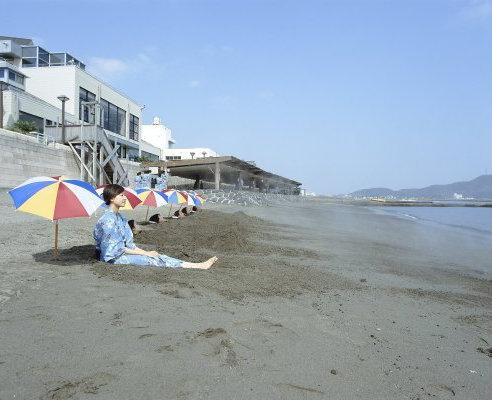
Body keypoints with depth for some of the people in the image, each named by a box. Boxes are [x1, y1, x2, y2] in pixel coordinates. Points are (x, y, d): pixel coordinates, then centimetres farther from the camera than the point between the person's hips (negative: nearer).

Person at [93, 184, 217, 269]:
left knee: (157, 256, -8)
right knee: (152, 260, -20)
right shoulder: (108, 220, -17)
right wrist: (145, 253, -15)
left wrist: (144, 252, 0)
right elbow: (117, 249, -19)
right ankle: (197, 266, -24)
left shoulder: (120, 217, 13)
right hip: (114, 257, -8)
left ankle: (200, 265, -17)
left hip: (123, 252, 8)